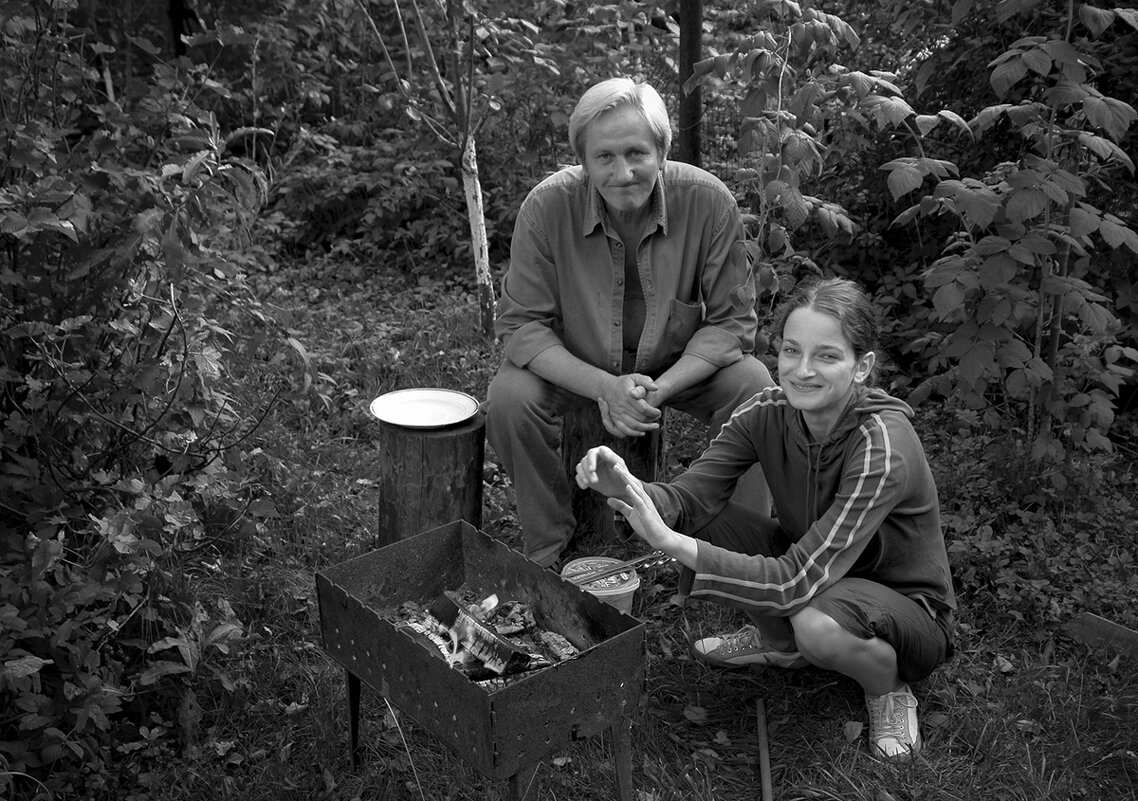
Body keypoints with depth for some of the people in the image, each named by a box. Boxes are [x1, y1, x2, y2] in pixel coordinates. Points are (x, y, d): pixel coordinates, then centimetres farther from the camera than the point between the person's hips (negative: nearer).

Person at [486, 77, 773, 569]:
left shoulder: (709, 202, -22)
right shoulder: (547, 207, -23)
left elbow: (733, 320, -14)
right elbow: (521, 325, -17)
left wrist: (659, 390, -28)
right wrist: (604, 387, -32)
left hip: (682, 363, 1)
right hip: (575, 367, 0)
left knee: (755, 387, -25)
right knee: (509, 397, -27)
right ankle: (547, 549, -3)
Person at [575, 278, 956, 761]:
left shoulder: (883, 445, -32)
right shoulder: (770, 412, -15)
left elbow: (800, 580, -37)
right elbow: (689, 496, -20)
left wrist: (672, 543, -44)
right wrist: (627, 489, -43)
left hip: (909, 608, -5)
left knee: (816, 623, -39)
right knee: (700, 517, -16)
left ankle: (888, 688, -2)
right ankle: (778, 640, 10)